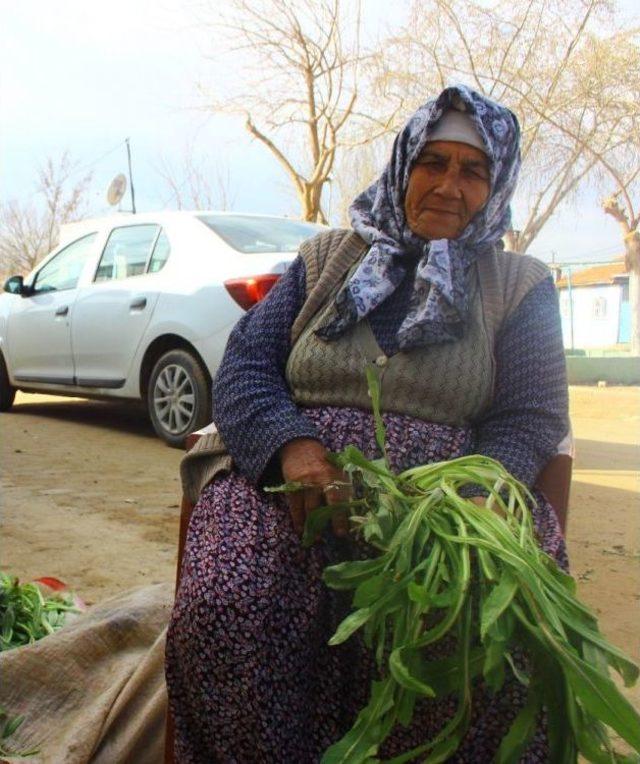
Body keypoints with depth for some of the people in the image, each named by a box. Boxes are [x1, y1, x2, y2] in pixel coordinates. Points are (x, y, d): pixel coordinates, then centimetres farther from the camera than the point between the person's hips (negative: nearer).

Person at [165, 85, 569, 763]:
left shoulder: (518, 286, 14)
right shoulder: (327, 259, 18)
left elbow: (530, 420, 4)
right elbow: (245, 364, 10)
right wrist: (291, 446, -13)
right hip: (295, 477, 1)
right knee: (220, 609, -30)